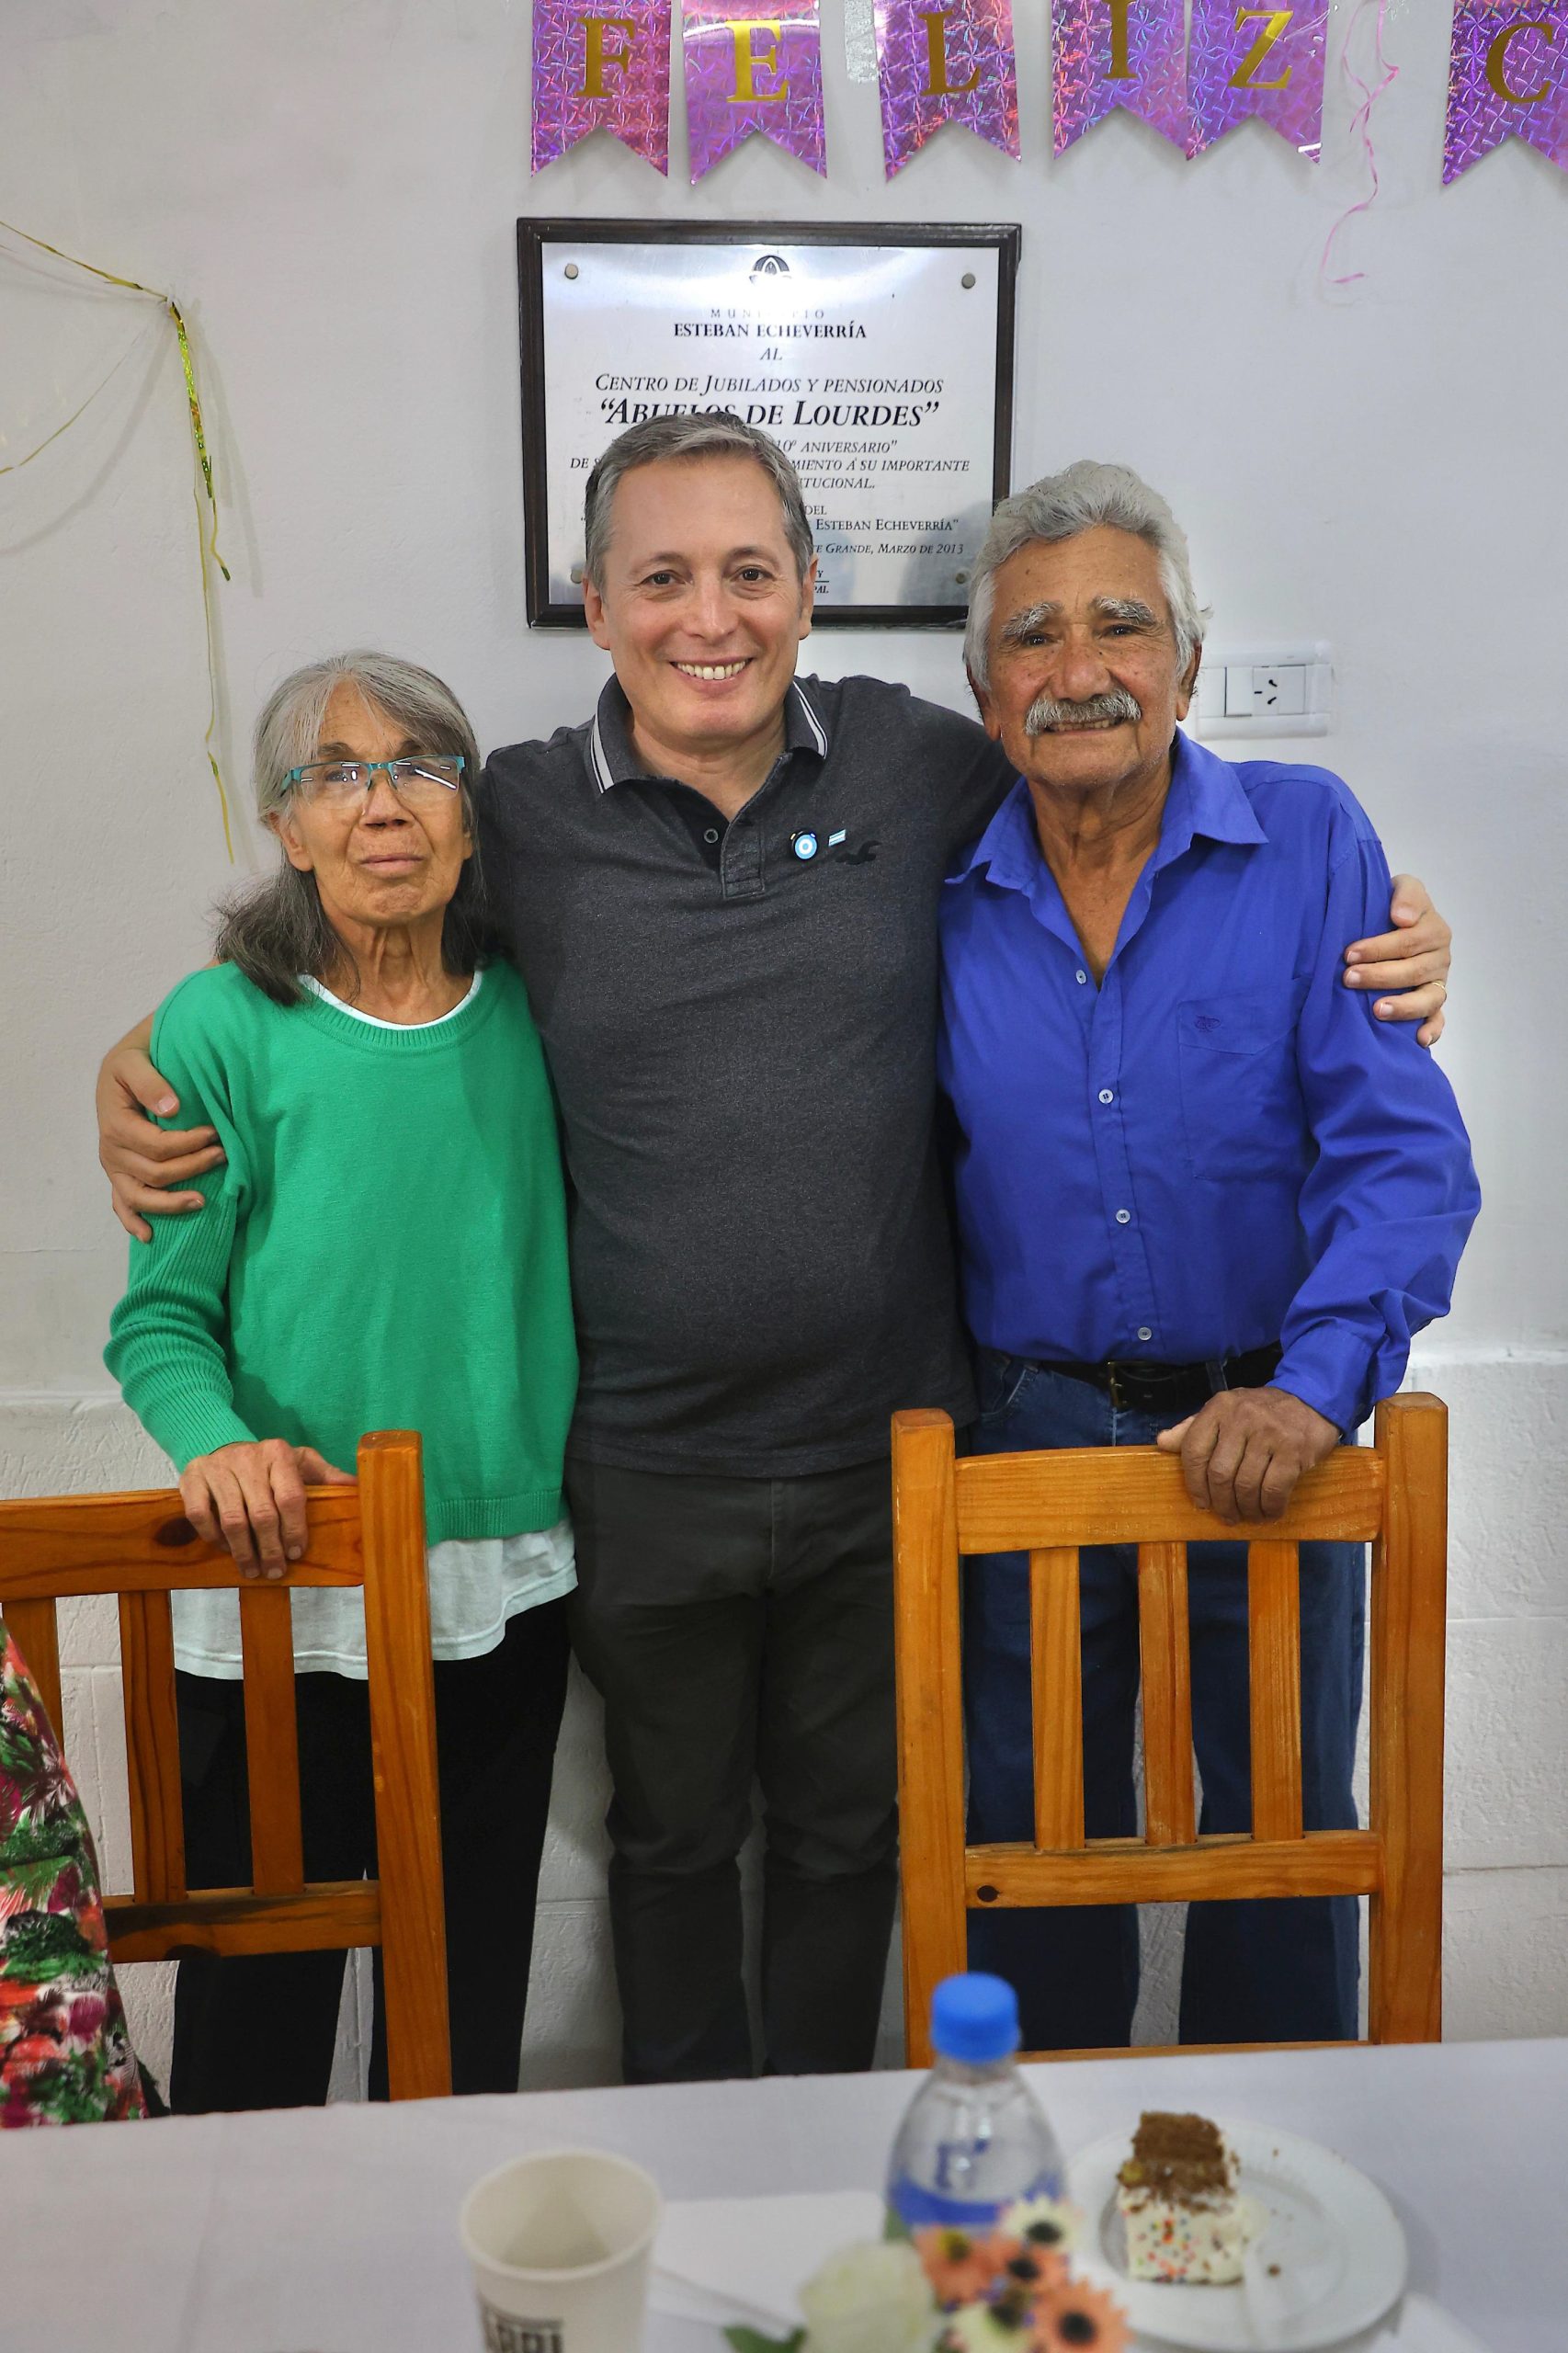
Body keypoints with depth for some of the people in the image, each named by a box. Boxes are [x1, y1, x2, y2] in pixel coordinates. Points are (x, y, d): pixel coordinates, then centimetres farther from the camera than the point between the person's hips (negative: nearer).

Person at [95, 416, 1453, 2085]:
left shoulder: (918, 761, -4)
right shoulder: (516, 816, -6)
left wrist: (1374, 938, -4)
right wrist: (149, 1059, -6)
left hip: (886, 1448, 1)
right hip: (645, 1475, 0)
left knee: (848, 1830, 22)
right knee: (671, 1833, 22)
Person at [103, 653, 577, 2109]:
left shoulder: (527, 1013, 2)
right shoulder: (224, 1029, -8)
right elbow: (161, 1316, -5)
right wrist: (217, 1439, -24)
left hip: (502, 1591, 3)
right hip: (281, 1604, -3)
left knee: (469, 2002, 20)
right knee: (257, 2004, 13)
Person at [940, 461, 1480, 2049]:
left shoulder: (1307, 840, -6)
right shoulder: (945, 898, -1)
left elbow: (1401, 1149, -12)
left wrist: (1317, 1380, -24)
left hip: (1267, 1428, -1)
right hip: (1031, 1427, 1)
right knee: (1036, 1850, 16)